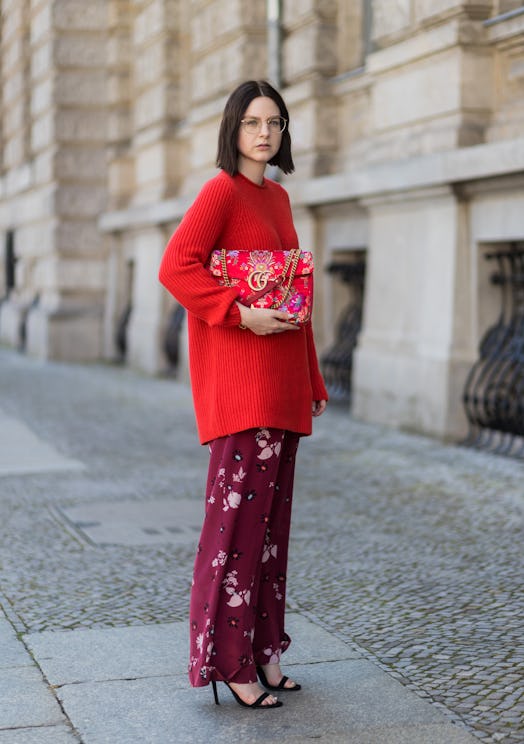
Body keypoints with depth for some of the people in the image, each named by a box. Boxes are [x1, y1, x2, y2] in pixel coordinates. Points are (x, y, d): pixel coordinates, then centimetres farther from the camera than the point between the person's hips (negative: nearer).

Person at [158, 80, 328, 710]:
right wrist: (241, 313, -22)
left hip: (281, 376, 8)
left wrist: (311, 379, 19)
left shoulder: (277, 196, 17)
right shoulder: (222, 191, -6)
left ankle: (263, 649, 19)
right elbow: (176, 267, -17)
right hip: (240, 378, -8)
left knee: (272, 511, 10)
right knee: (239, 509, -7)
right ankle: (228, 659, 1)